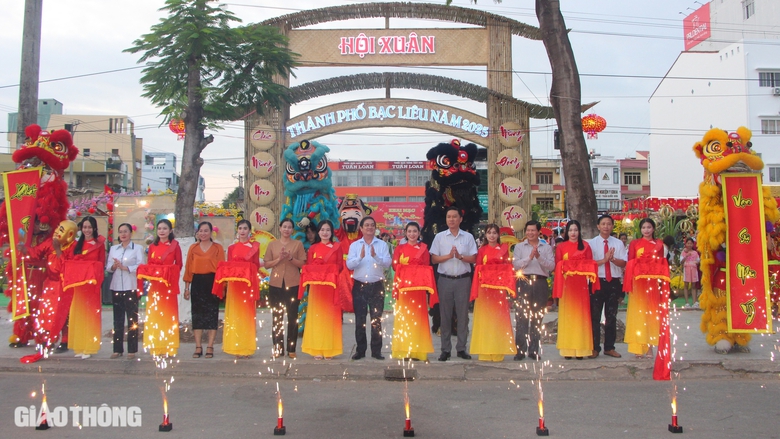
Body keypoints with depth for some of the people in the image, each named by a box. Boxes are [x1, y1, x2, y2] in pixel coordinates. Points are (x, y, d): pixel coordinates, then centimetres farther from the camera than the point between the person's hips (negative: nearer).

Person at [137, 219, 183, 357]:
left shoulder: (175, 246, 2)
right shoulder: (152, 246, 11)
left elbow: (179, 264, 2)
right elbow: (148, 265, 10)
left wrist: (172, 276, -10)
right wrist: (148, 276, -6)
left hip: (169, 284, -3)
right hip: (154, 284, 3)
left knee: (168, 314, -1)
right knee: (154, 314, 3)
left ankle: (169, 347, 5)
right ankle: (156, 347, 10)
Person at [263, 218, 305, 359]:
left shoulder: (298, 244, 5)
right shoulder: (272, 244, 9)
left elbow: (303, 264, 2)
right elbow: (266, 264, 6)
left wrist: (291, 258, -14)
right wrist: (279, 259, -10)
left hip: (293, 284, -1)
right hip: (275, 284, 1)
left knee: (292, 318, 1)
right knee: (277, 317, 5)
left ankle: (291, 349, 6)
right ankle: (278, 348, 12)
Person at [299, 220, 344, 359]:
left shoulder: (337, 247, 8)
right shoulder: (313, 248, 10)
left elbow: (340, 266, 2)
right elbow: (308, 267, 6)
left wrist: (331, 273, -13)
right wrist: (316, 274, -10)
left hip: (332, 286, -1)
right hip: (316, 285, 1)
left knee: (330, 316, -1)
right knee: (316, 315, -1)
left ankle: (329, 349, 4)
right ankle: (317, 349, 2)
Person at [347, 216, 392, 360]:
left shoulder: (382, 244, 3)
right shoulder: (354, 245, 4)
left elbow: (388, 263, -9)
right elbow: (349, 265, -6)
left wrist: (375, 256, -25)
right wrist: (360, 257, -23)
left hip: (377, 286, -1)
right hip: (359, 285, 1)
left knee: (376, 320, 3)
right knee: (360, 320, 6)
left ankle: (376, 350, 10)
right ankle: (360, 350, 15)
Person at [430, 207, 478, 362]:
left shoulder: (468, 237, 7)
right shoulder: (439, 237, 7)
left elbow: (473, 258, 2)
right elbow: (434, 259, 2)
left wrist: (460, 256, -14)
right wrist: (449, 256, -12)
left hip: (463, 279, 0)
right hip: (445, 279, 0)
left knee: (463, 314, 2)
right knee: (445, 315, 2)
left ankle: (461, 348, 11)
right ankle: (445, 349, 9)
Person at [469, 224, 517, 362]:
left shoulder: (504, 248, 9)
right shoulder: (482, 250, 8)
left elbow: (509, 268, 6)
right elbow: (478, 270, 3)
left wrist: (508, 287, -5)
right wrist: (476, 291, -5)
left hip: (500, 287, 0)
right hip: (484, 287, 0)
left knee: (499, 318, 1)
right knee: (485, 318, 1)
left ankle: (498, 352, 8)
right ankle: (485, 352, 6)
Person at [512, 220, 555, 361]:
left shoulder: (546, 247, 12)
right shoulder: (519, 246, 11)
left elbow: (551, 266, -1)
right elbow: (515, 264, -3)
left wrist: (539, 257, -13)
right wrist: (529, 257, -12)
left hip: (540, 283, 1)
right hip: (524, 282, -1)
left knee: (537, 318, 5)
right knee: (521, 317, -5)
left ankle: (534, 350, 13)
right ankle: (520, 350, -2)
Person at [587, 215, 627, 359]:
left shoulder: (618, 243, 7)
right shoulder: (592, 243, 0)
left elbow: (623, 263, -2)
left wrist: (612, 259, -20)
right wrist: (604, 260, -19)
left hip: (614, 282, 3)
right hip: (597, 282, -2)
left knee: (612, 316, 10)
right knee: (595, 316, 2)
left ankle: (609, 347, 20)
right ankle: (595, 348, 12)